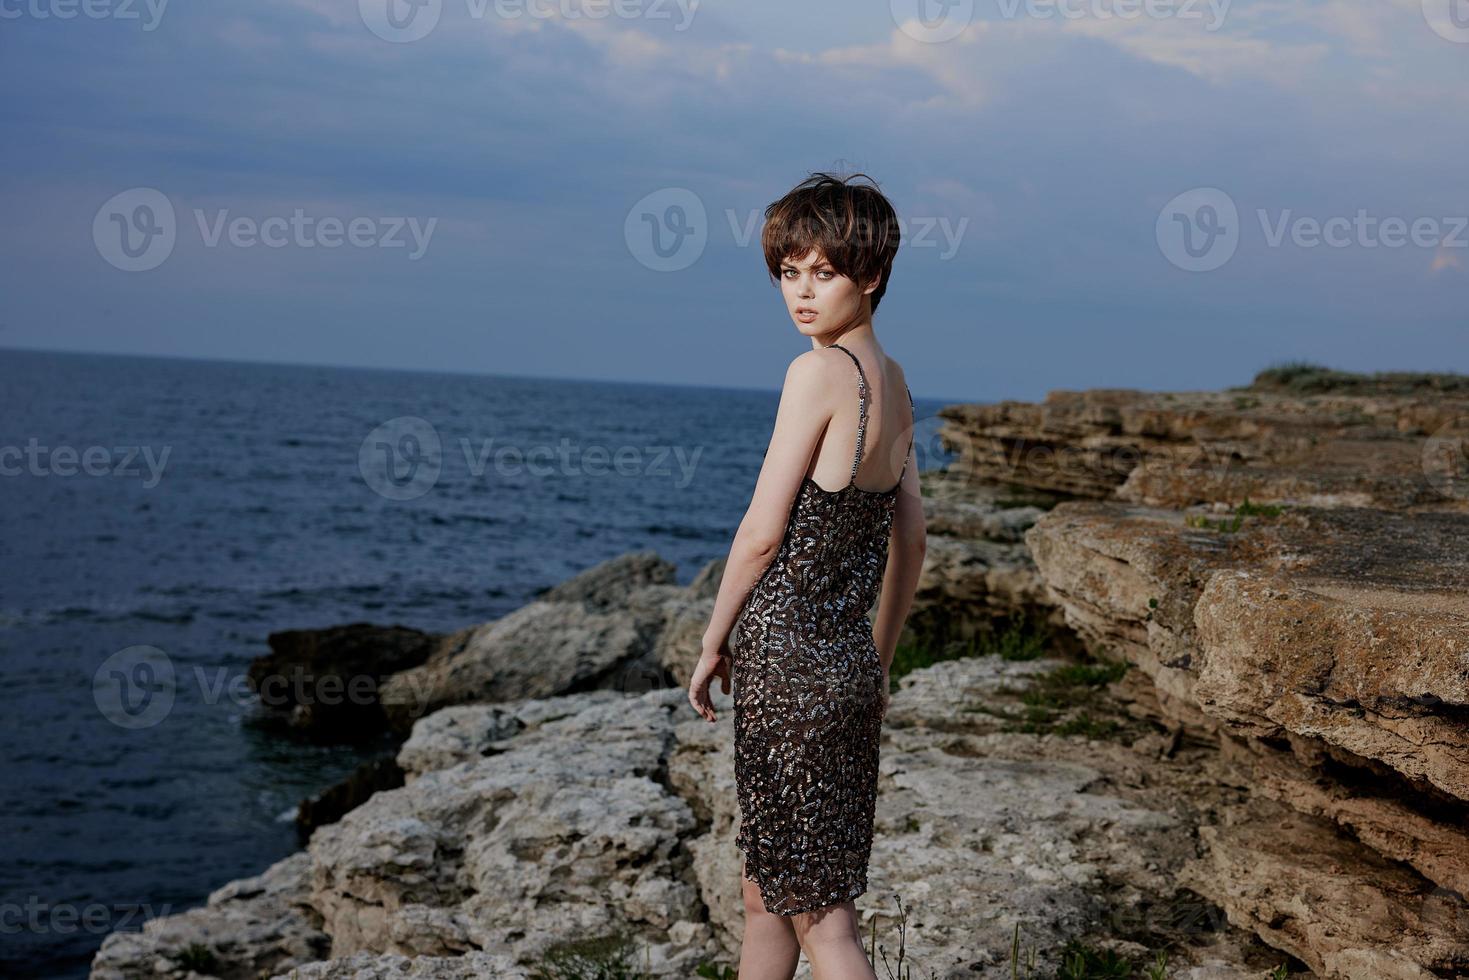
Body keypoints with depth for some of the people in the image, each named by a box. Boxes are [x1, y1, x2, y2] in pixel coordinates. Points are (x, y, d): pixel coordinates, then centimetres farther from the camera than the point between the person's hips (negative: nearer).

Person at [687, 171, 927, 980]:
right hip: (849, 663, 8)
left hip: (786, 662, -8)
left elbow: (764, 531, -15)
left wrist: (713, 642, -2)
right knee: (765, 890, 21)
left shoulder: (820, 371, -15)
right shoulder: (893, 381, 8)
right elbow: (909, 539, 14)